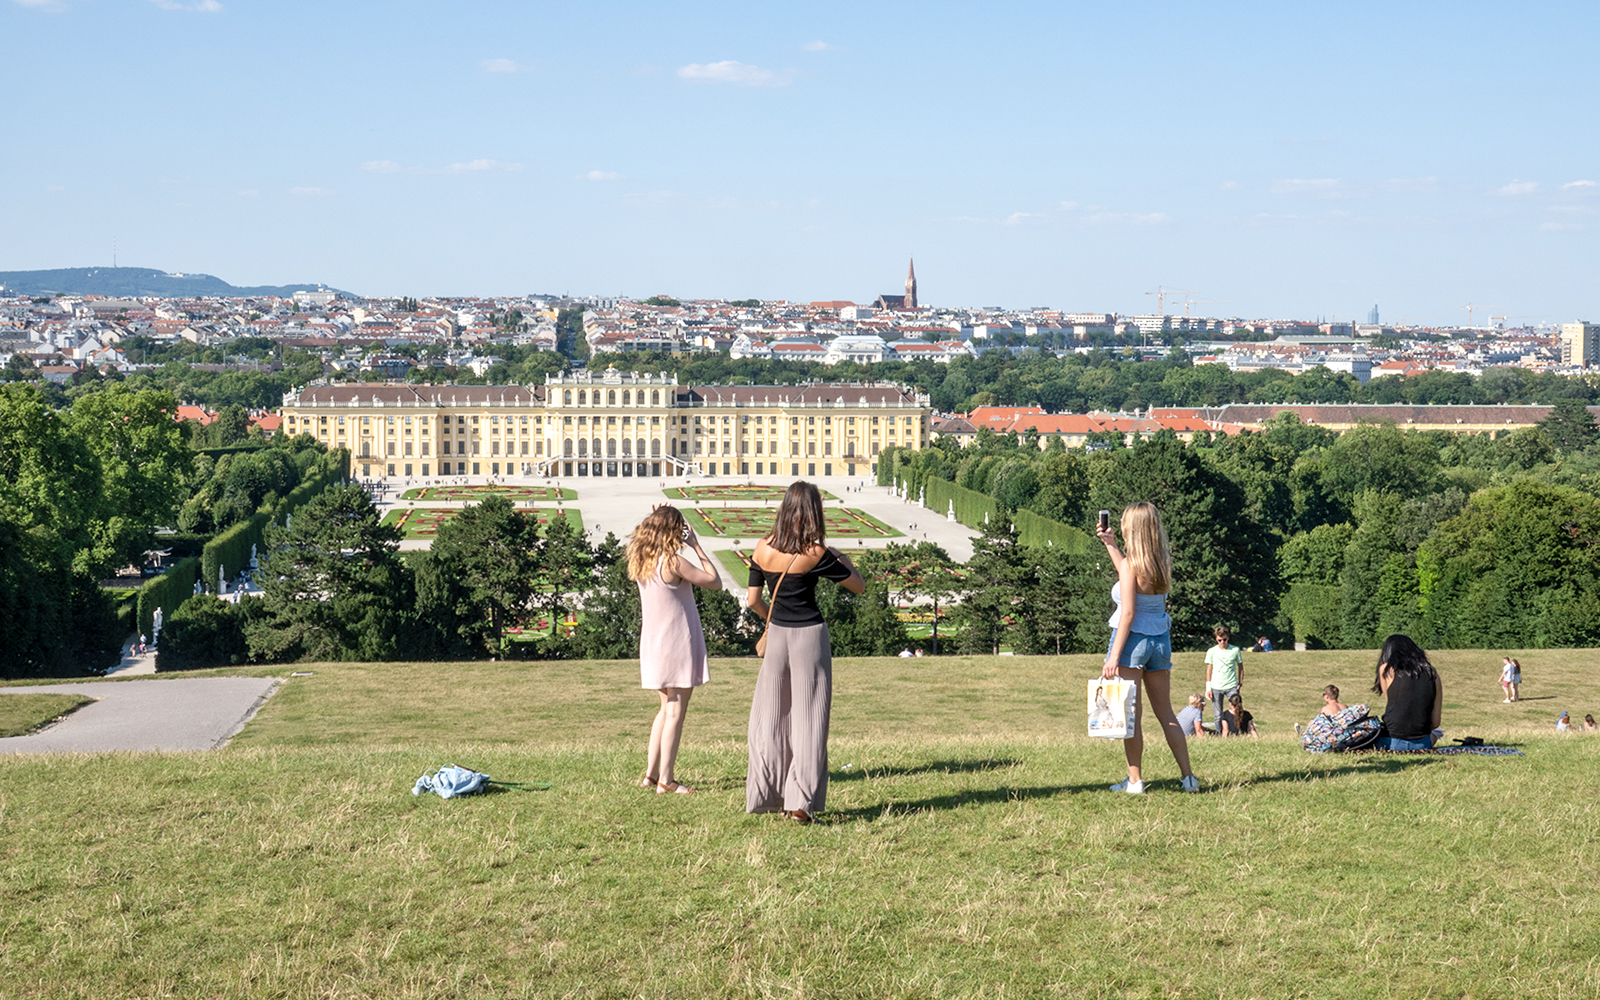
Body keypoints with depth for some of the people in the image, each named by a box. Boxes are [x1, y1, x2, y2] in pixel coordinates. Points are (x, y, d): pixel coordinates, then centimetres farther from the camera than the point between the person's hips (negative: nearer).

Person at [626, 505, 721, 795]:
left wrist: (657, 520, 11)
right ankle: (665, 781, -1)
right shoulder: (672, 562, -18)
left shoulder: (642, 561, 3)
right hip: (677, 642, -8)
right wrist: (696, 545, -9)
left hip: (654, 643, 8)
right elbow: (715, 582, -13)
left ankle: (651, 774, 19)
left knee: (667, 709, 19)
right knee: (675, 713, -2)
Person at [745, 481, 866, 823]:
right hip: (810, 636, -4)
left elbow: (753, 600, 3)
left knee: (770, 716, 12)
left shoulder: (762, 549, -3)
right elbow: (859, 587, -3)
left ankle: (764, 796, 17)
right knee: (808, 717, 1)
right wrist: (845, 560, 16)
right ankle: (800, 800, -4)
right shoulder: (815, 554, -13)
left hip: (776, 636, 4)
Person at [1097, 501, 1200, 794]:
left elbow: (1128, 614, -19)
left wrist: (1114, 656, -17)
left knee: (1131, 714, 1)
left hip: (1133, 638, -7)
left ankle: (1135, 780, 3)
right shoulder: (1162, 562, 3)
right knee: (1166, 713, 13)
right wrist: (1109, 544, 28)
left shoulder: (1131, 564, -16)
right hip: (1161, 638, 7)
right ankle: (1188, 777, 11)